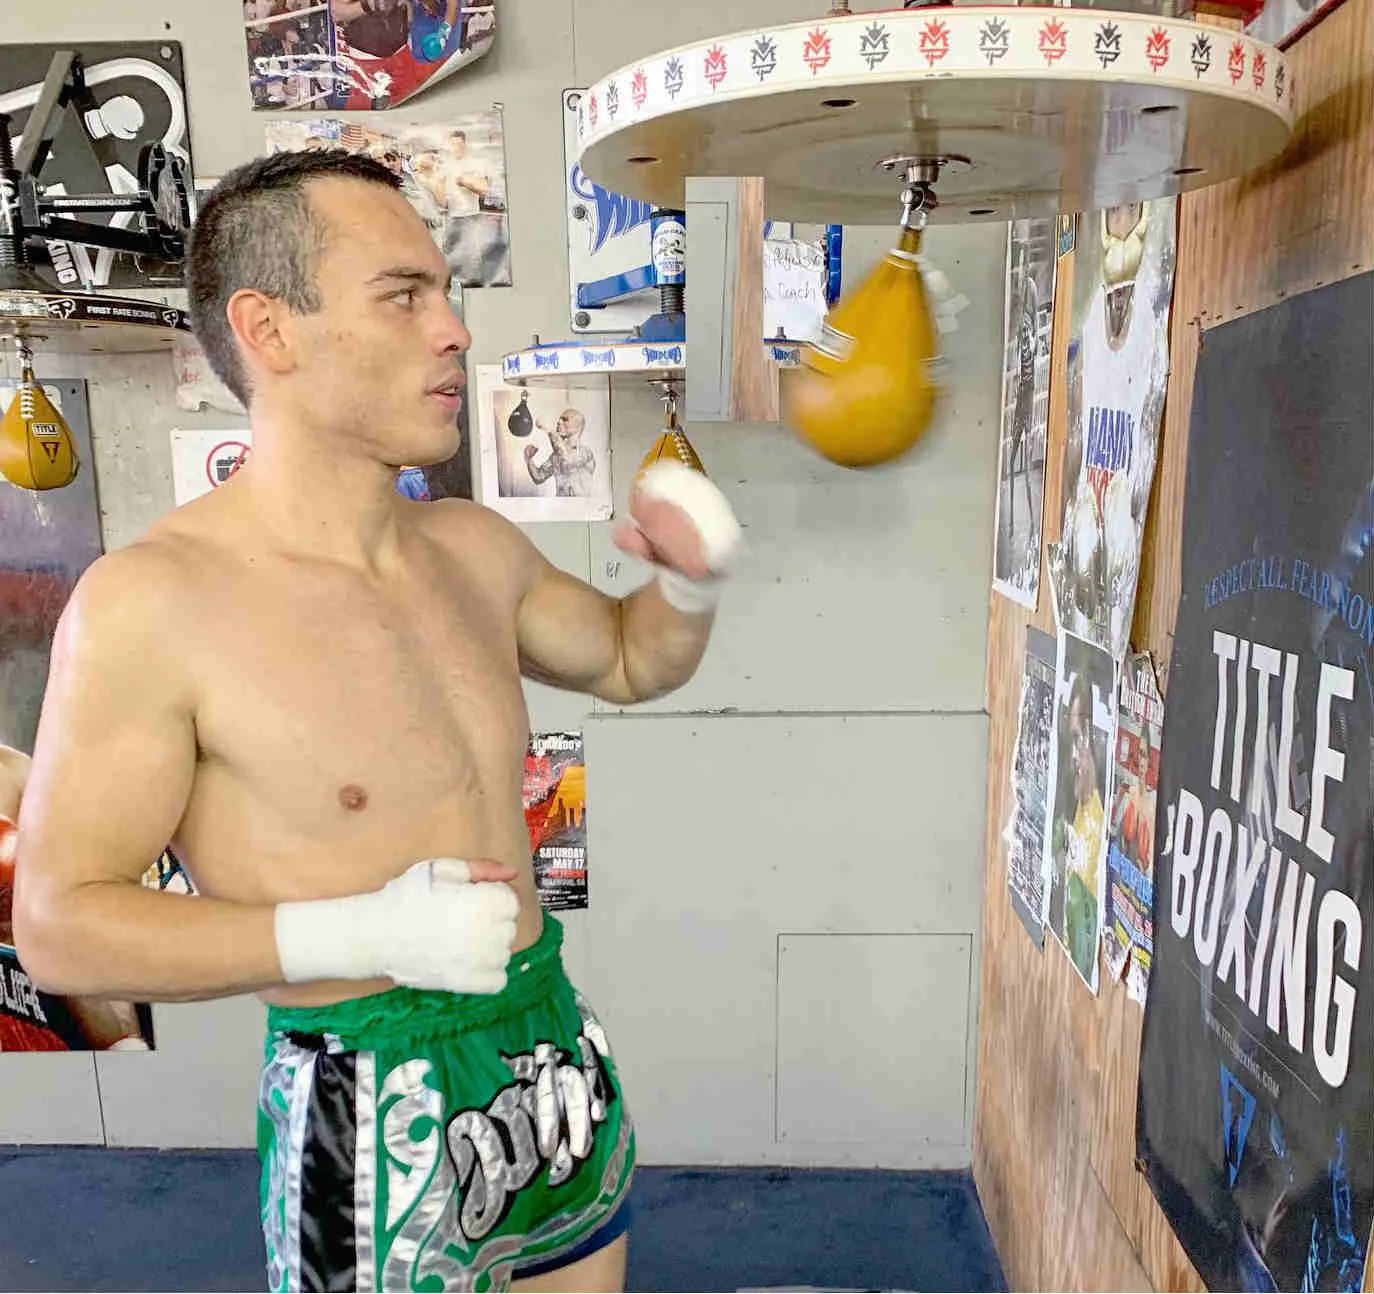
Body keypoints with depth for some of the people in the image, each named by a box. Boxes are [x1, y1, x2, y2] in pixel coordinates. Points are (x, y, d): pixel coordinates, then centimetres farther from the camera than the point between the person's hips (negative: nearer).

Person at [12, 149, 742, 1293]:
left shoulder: (474, 550, -1)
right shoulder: (150, 605, -19)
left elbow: (626, 659, 15)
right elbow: (61, 924, -14)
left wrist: (691, 580, -6)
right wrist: (367, 933, -24)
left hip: (557, 1057, 6)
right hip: (373, 1115, -6)